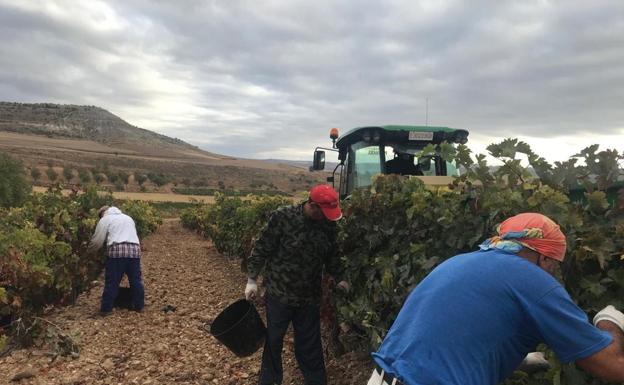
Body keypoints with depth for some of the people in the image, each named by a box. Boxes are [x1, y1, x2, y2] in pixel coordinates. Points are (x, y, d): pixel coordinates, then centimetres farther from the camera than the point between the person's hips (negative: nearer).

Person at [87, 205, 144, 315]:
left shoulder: (105, 219, 15)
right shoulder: (128, 218, 32)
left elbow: (97, 241, 10)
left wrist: (89, 251, 24)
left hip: (117, 250, -4)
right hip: (134, 249, 4)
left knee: (112, 282, 2)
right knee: (136, 280, 11)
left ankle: (106, 309, 8)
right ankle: (139, 306, 19)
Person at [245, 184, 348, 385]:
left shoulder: (328, 224, -3)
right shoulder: (283, 217, -18)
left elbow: (331, 255, 13)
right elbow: (261, 249, -11)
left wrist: (339, 277, 10)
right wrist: (252, 280, -9)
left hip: (309, 296, 3)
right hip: (279, 294, -3)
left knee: (310, 344, 13)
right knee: (273, 340, 13)